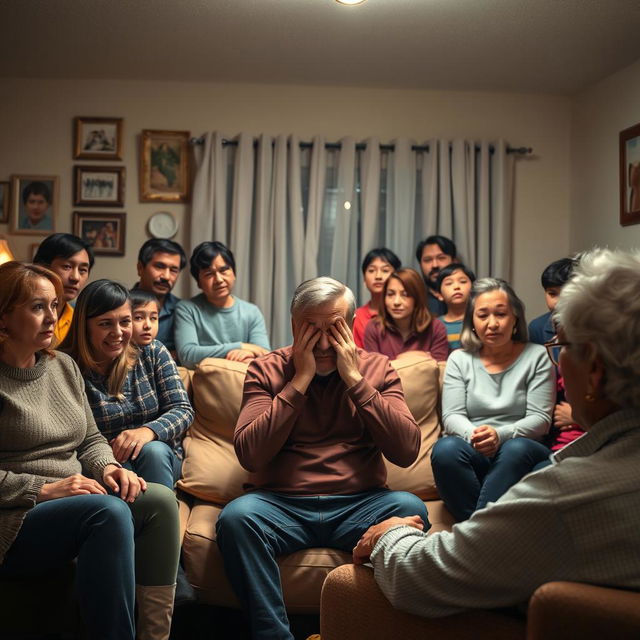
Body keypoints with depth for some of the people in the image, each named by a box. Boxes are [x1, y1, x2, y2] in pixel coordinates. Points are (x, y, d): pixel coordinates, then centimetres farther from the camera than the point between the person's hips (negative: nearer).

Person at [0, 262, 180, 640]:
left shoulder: (64, 367, 14)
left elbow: (91, 439, 18)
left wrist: (108, 467, -3)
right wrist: (44, 489, -19)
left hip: (75, 505, 7)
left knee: (160, 500, -18)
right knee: (108, 509, -33)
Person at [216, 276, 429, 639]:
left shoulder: (378, 370, 8)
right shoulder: (267, 370, 5)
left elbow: (406, 452, -6)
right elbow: (250, 455, -10)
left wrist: (355, 379, -10)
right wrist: (299, 381, -11)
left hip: (358, 506, 1)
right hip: (282, 504, 0)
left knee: (410, 509, -29)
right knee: (238, 516, -31)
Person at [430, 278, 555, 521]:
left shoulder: (536, 357, 8)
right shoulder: (459, 359, 13)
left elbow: (540, 419, -1)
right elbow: (452, 416, 3)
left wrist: (500, 435, -21)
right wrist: (473, 435, -21)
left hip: (520, 455, -1)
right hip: (472, 456, 1)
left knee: (516, 448, -37)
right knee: (446, 448, -33)